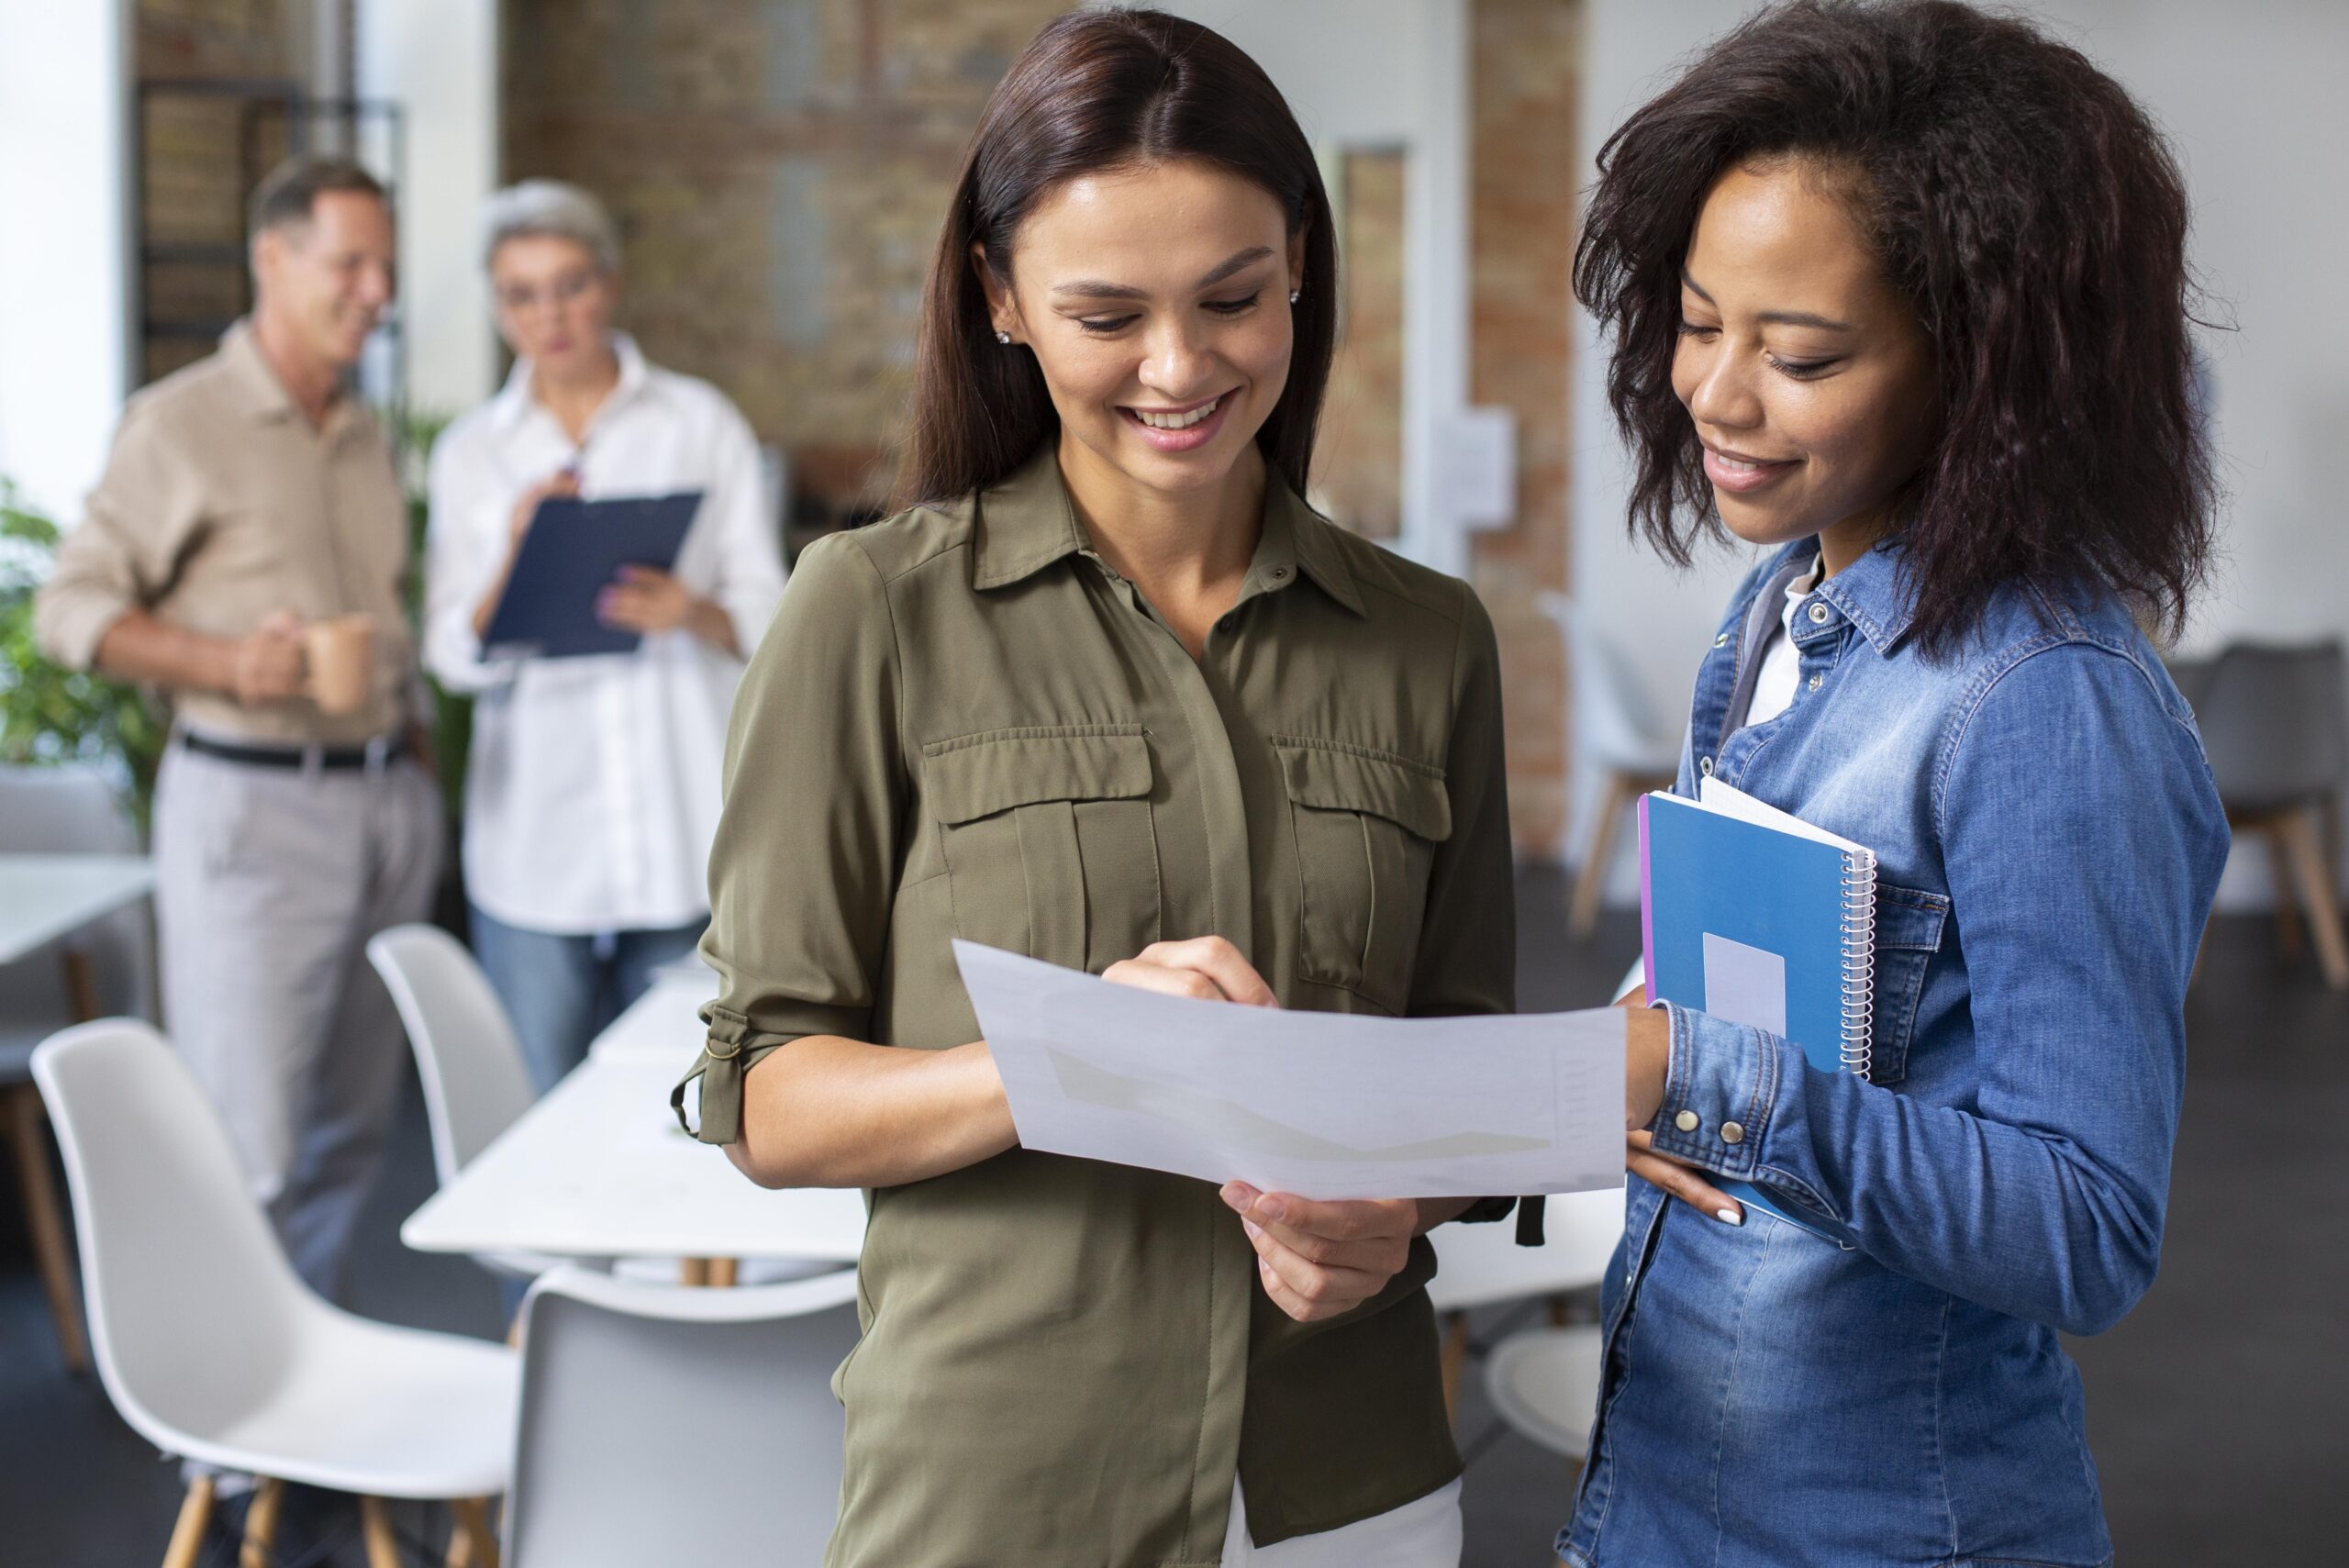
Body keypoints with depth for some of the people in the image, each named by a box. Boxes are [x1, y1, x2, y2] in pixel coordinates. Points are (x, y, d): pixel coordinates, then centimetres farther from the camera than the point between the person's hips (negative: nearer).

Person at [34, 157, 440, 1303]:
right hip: (249, 808, -7)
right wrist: (222, 664, -20)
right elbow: (71, 608, -6)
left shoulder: (365, 438, 17)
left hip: (387, 804, 7)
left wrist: (413, 748, 11)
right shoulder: (181, 425, -4)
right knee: (243, 1152, -8)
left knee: (350, 1134, 12)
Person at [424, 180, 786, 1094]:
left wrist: (694, 614, -17)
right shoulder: (470, 454, 10)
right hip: (535, 842, 1)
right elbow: (456, 657, 5)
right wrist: (514, 560, -14)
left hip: (684, 838, -1)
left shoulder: (701, 423, 8)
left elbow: (769, 620, 4)